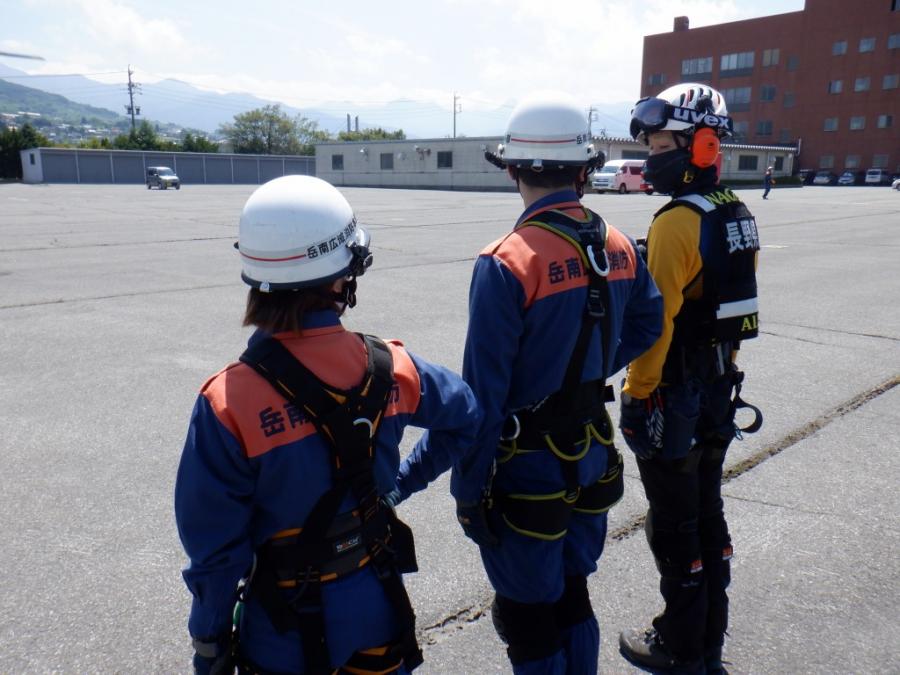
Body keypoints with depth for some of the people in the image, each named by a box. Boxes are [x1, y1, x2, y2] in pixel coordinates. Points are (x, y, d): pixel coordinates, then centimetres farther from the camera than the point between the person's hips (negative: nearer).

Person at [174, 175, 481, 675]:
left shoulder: (227, 404, -26)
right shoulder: (390, 368, -15)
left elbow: (215, 546, -16)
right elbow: (466, 416, 5)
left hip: (287, 635, -2)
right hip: (377, 610, 3)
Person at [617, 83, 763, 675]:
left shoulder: (678, 222, -20)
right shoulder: (738, 216, 8)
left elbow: (656, 321, -23)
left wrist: (636, 394, -16)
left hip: (675, 397, -9)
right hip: (720, 391, 9)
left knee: (674, 527, 6)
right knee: (708, 515, 19)